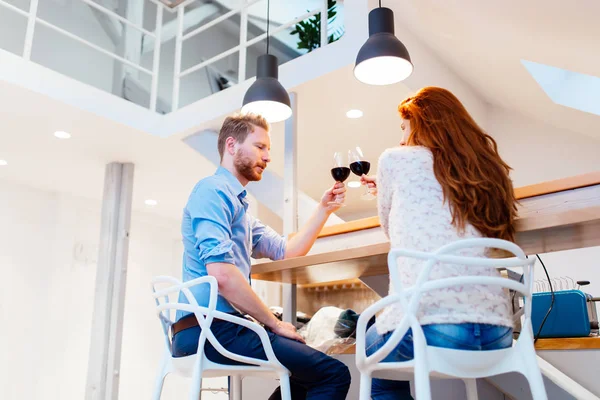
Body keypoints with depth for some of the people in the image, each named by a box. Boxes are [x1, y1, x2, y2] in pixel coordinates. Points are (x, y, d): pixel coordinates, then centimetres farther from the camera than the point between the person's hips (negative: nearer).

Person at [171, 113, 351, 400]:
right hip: (211, 327, -10)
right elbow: (221, 273, -22)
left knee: (311, 372, 26)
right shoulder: (213, 190, -9)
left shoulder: (237, 203, 23)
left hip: (212, 327, 10)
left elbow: (287, 252, 23)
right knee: (334, 374, -15)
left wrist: (324, 208, 15)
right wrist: (275, 323, -13)